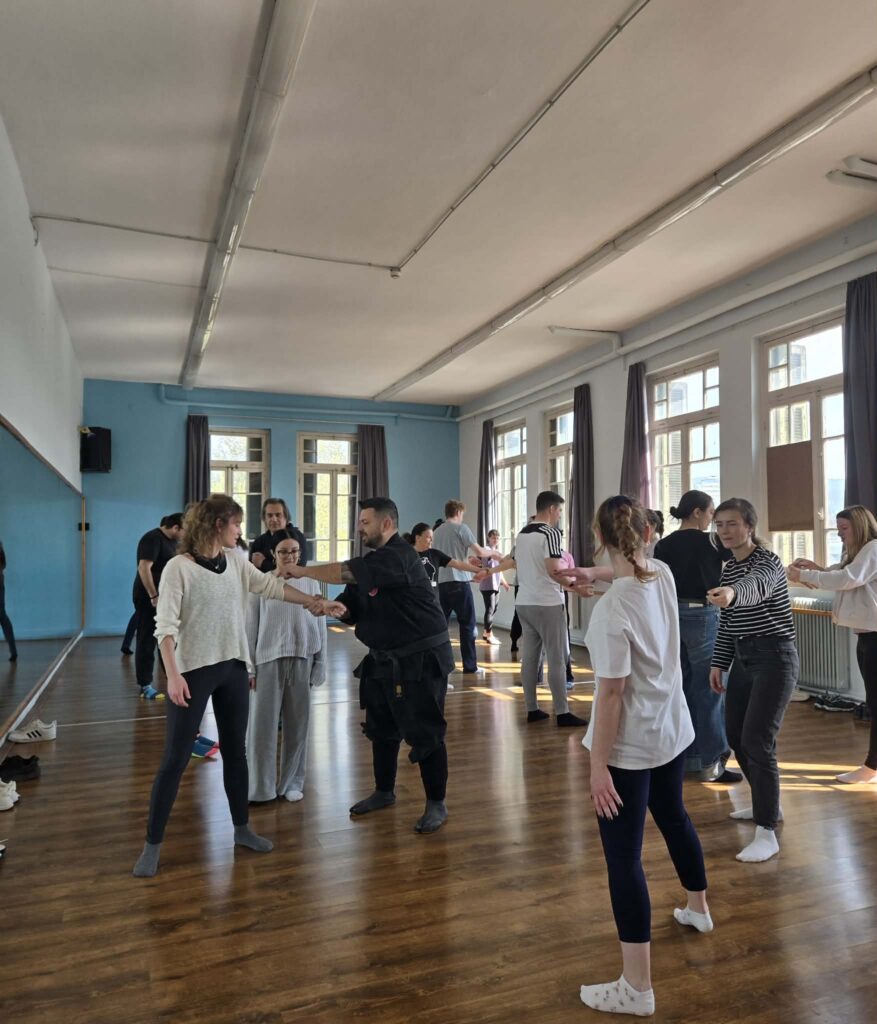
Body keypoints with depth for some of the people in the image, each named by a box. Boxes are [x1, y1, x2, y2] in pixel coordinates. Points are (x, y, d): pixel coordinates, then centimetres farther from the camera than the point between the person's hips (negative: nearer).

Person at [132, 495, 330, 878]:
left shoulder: (236, 564, 4)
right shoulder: (179, 567, -13)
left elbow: (272, 586, 9)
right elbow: (165, 625, -15)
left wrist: (313, 602, 7)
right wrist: (173, 675, -21)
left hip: (234, 668, 6)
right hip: (193, 672, -6)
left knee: (235, 752, 15)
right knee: (175, 760, 1)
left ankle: (241, 828, 30)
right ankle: (152, 844, 16)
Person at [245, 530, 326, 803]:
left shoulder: (310, 583, 2)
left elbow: (320, 627, 5)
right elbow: (250, 627, 1)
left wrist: (320, 664, 3)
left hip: (302, 660, 1)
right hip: (268, 660, -1)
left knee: (297, 723, 9)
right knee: (262, 723, 1)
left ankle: (292, 781, 23)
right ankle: (260, 786, 15)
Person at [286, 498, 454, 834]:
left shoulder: (399, 556, -21)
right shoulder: (372, 561, 10)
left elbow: (345, 572, -28)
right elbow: (353, 601, 8)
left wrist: (302, 571, -17)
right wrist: (336, 607, -15)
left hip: (421, 658, -9)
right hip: (385, 658, 9)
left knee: (425, 732, -2)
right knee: (381, 728, 18)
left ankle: (436, 804, 14)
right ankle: (384, 791, 36)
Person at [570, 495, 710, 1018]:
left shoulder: (612, 610, -27)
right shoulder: (664, 574, -7)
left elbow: (611, 694, -24)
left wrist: (599, 765, -16)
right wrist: (593, 580, 33)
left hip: (629, 748, -8)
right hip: (673, 732, 8)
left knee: (624, 859, 4)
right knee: (674, 818, 30)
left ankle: (637, 988, 15)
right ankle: (698, 908, 55)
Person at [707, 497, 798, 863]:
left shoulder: (767, 562, -15)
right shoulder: (728, 568, 9)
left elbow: (754, 586, -41)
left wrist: (731, 593, -63)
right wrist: (718, 663, 12)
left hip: (775, 657, -8)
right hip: (743, 658, 8)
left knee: (757, 741, -12)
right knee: (736, 736, 14)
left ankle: (767, 833, -3)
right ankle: (766, 803, 35)